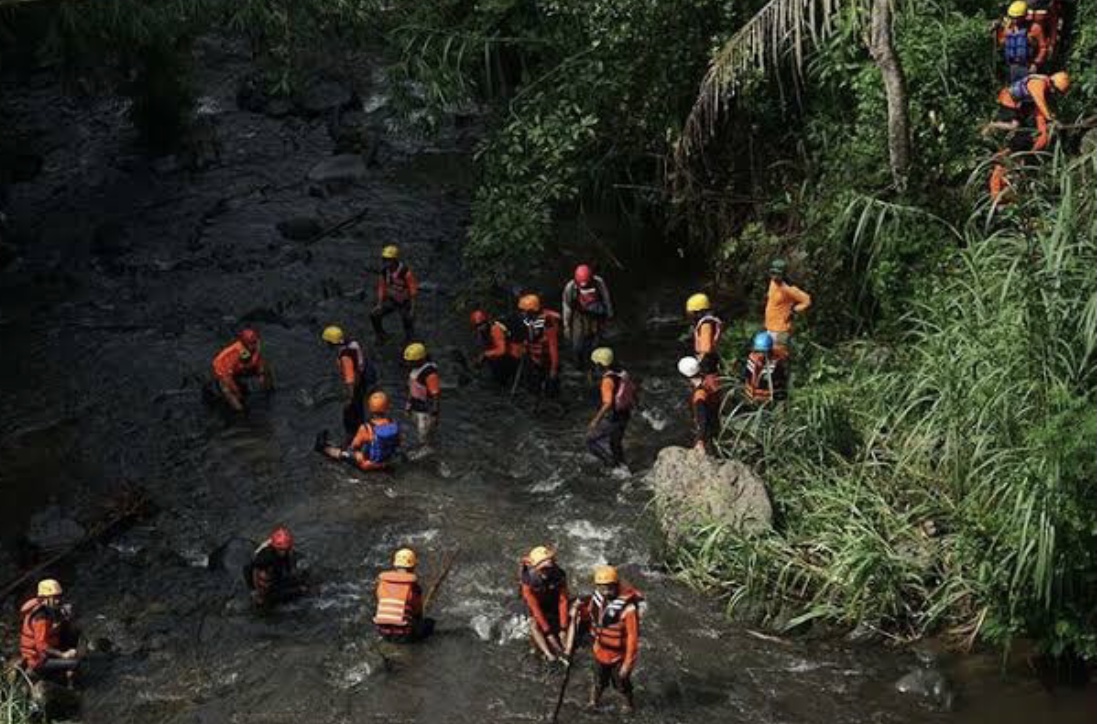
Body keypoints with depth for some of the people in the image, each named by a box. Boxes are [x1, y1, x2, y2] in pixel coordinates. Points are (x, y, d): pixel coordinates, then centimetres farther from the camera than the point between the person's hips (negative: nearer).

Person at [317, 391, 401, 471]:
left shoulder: (366, 429, -29)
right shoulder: (395, 425, -17)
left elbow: (353, 447, -12)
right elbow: (397, 446, 0)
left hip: (369, 465, -5)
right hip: (387, 464, 5)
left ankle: (324, 448, 46)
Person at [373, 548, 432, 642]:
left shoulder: (382, 582, 2)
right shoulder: (414, 586, -8)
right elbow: (418, 611, 6)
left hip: (383, 631, 3)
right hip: (404, 633, -3)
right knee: (429, 623, 22)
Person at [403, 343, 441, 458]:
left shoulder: (430, 373, -29)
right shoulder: (413, 368, -1)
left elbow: (436, 395, -23)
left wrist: (434, 414, -19)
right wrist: (409, 404, 19)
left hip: (427, 409, -9)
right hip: (416, 407, 9)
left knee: (425, 434, 3)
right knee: (420, 431, 21)